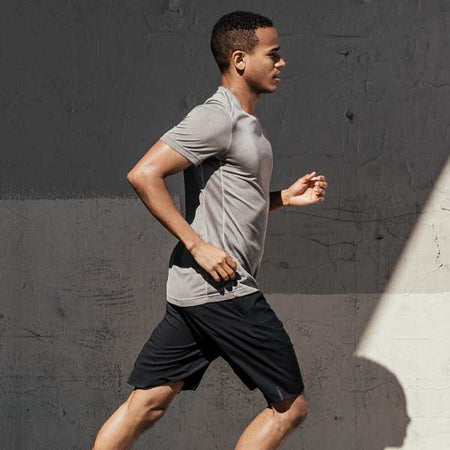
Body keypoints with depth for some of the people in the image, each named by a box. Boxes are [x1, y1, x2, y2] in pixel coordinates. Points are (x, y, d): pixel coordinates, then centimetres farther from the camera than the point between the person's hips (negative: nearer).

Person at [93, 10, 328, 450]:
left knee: (145, 405, 7)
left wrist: (285, 197, 17)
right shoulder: (217, 118, -13)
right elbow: (144, 174, -20)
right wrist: (198, 245, -21)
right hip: (221, 288, -10)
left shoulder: (244, 123, 19)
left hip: (192, 292, 10)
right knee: (290, 405, -2)